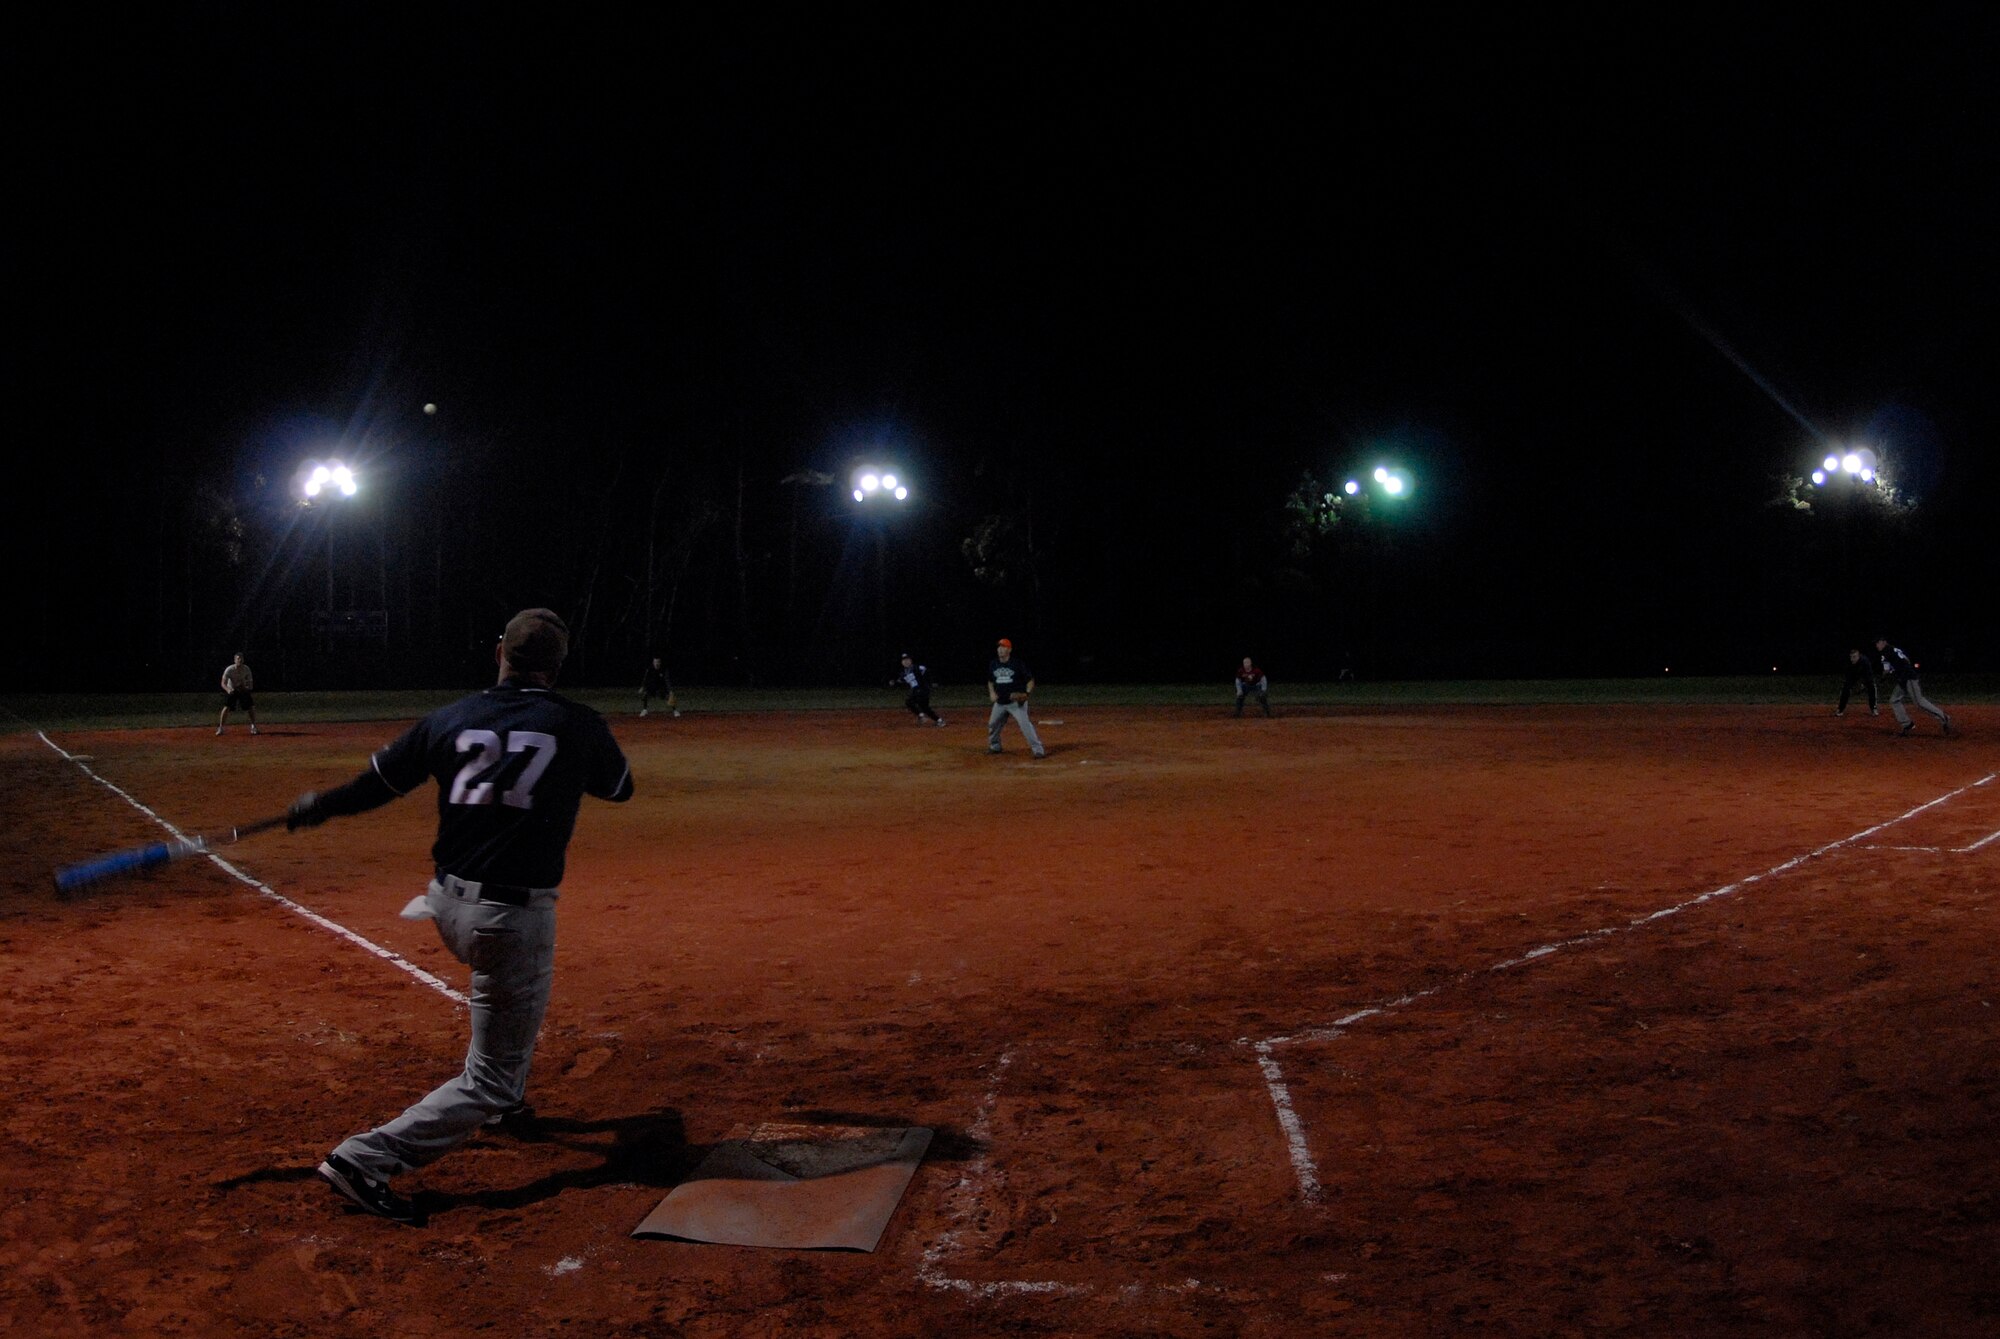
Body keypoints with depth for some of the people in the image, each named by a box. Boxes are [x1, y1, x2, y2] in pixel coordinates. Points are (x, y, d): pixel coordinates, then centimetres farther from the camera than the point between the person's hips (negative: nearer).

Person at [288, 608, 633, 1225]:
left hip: (449, 902, 6)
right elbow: (619, 788, 12)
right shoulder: (578, 725, -7)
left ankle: (506, 1099, 50)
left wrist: (318, 806, 29)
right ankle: (365, 1160, -10)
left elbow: (375, 784, 9)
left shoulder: (450, 719, 1)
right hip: (516, 917, -6)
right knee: (488, 1078, 3)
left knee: (514, 989, 38)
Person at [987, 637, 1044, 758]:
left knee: (1025, 724, -18)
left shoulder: (1017, 664, -10)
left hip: (1016, 702, -6)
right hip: (1000, 702, 6)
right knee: (992, 724, 14)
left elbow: (1030, 680, -5)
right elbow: (990, 681, 21)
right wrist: (992, 693, 2)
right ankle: (994, 747, 38)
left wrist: (1027, 693, -21)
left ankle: (1038, 750, -17)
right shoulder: (993, 665, 5)